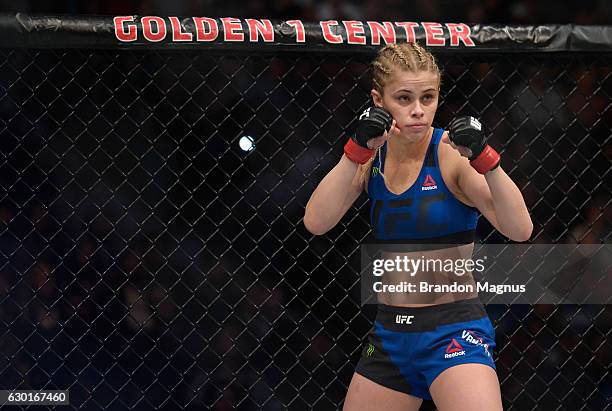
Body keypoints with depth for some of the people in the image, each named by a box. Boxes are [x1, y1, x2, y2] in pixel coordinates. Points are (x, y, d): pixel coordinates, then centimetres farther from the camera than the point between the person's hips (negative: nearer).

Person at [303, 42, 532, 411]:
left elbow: (520, 230, -21)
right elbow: (316, 223, -12)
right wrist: (357, 150, -20)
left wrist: (484, 159, -32)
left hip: (454, 331, -5)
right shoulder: (372, 157, 3)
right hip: (390, 333, 5)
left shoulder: (451, 152, -10)